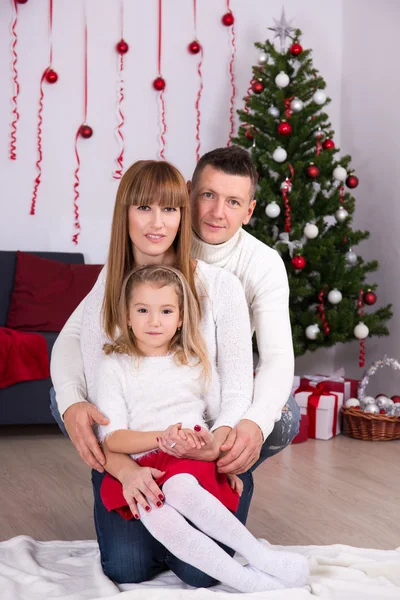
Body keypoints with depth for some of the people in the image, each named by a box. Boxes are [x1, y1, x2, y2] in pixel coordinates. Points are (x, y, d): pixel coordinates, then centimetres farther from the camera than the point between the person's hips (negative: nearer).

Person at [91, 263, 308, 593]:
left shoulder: (196, 363, 15)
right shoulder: (114, 366, 7)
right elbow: (111, 438, -3)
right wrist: (161, 437, -20)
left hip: (192, 460, 1)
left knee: (179, 488, -36)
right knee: (153, 512, -35)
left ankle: (257, 556, -30)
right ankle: (243, 579, -34)